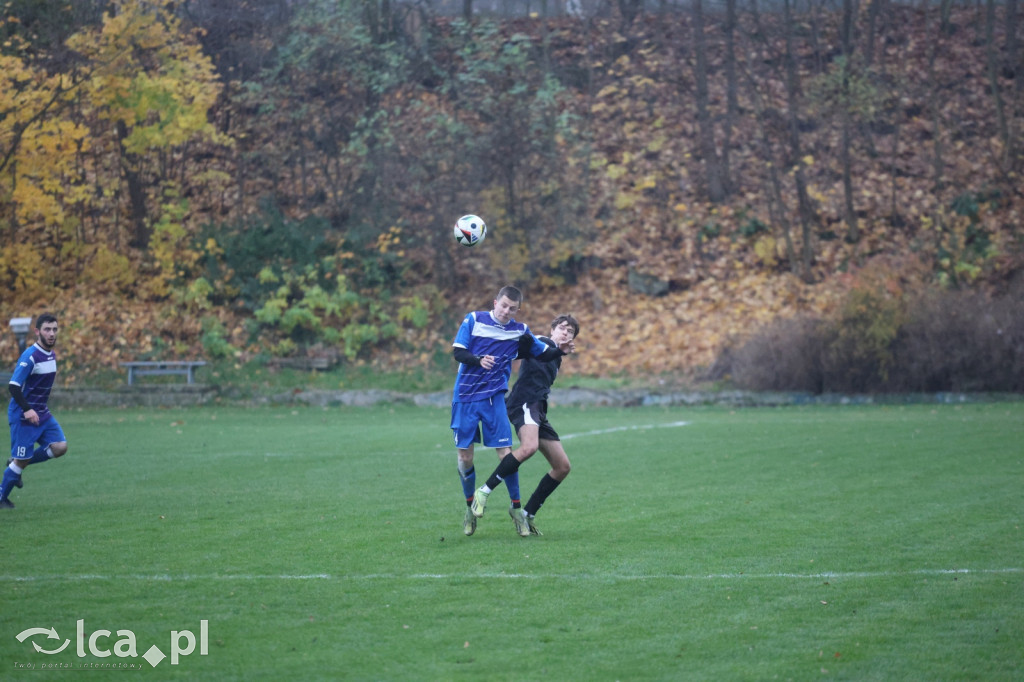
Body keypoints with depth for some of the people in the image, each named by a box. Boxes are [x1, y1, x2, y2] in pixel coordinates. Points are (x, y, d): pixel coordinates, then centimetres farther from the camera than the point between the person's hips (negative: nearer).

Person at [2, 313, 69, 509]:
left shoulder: (52, 355, 8)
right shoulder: (30, 356, -18)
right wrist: (27, 410, -31)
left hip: (42, 414, 8)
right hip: (23, 416, -8)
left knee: (60, 447, -6)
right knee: (21, 459, -3)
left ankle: (17, 464, 13)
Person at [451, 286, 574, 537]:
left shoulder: (520, 331, 3)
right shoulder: (474, 320, -2)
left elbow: (543, 353, 10)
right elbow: (457, 352, -7)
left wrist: (560, 351, -11)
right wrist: (479, 360, -26)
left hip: (494, 398, 1)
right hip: (465, 397, -1)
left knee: (506, 453, -9)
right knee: (465, 455, 2)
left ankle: (516, 508, 7)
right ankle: (470, 508, 22)